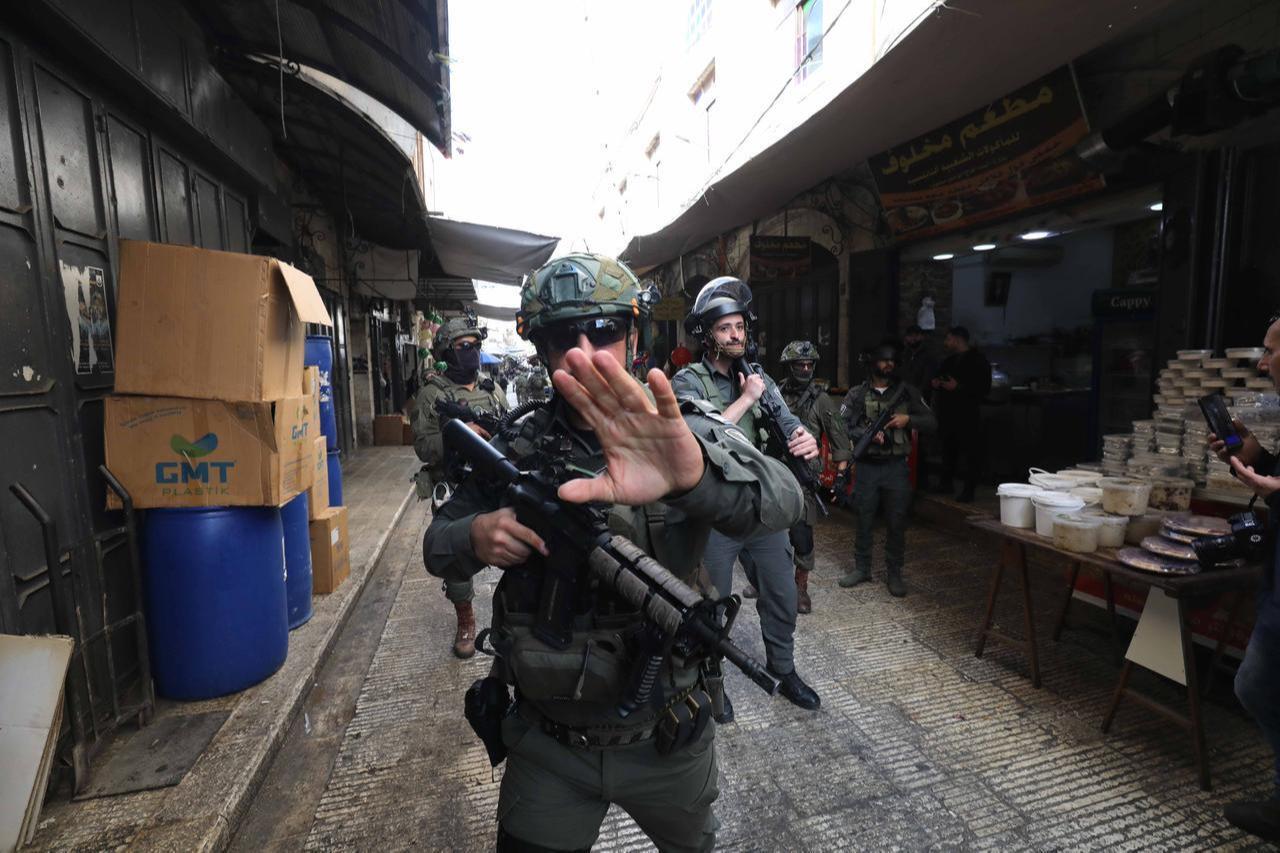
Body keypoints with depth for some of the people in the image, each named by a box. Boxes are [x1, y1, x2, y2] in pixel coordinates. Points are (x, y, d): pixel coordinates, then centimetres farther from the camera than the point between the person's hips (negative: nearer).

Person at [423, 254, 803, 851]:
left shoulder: (686, 430, -13)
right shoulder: (517, 452, -7)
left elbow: (782, 500, -31)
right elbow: (437, 545, 2)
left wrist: (694, 474, -53)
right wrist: (474, 538, -22)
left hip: (667, 741, 1)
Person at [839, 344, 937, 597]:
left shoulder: (907, 392, 6)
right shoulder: (857, 394, 3)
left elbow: (931, 422, 6)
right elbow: (841, 426, -4)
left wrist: (908, 419, -12)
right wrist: (868, 434, -18)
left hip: (897, 466, 1)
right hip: (867, 466, 0)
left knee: (897, 523, 6)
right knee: (864, 520, 10)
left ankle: (894, 573, 20)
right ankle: (861, 568, 24)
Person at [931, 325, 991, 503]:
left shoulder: (978, 361, -5)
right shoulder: (948, 361, 17)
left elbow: (984, 388, -12)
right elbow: (940, 378, 29)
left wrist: (958, 387, -20)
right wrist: (935, 383, 5)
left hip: (968, 415, -7)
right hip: (947, 413, 7)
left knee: (970, 452, -5)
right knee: (948, 448, 13)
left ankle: (968, 490, -1)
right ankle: (947, 482, 25)